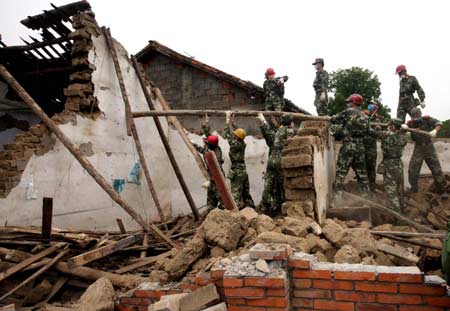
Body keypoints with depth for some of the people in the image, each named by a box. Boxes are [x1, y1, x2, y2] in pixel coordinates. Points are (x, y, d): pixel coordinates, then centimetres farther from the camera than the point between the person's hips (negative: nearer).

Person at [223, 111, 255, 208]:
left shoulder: (235, 145, -16)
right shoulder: (242, 144, 5)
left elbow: (227, 134, -12)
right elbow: (235, 130, 16)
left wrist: (228, 120, -5)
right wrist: (230, 120, 19)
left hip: (237, 173, -8)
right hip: (243, 172, 8)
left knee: (236, 195, -9)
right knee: (246, 194, 17)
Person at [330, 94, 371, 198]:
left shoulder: (349, 112, -6)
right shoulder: (365, 116, 11)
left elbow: (333, 119, -4)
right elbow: (366, 132, 13)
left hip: (348, 145, -6)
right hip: (360, 146, 6)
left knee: (341, 171, 0)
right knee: (361, 172, 15)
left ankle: (338, 195, -1)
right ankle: (366, 195, 22)